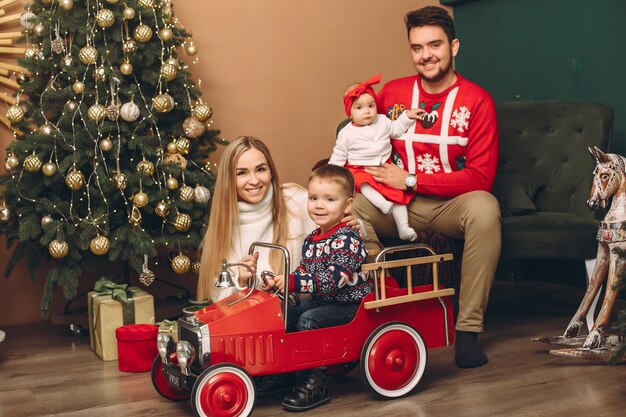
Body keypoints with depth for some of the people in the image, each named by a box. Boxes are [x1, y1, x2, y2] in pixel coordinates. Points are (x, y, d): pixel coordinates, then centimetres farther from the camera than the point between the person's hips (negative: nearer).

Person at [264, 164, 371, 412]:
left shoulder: (347, 239, -19)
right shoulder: (311, 240, 9)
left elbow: (333, 279, -29)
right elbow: (304, 272, 17)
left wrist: (293, 282, -32)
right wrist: (281, 282, -4)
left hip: (349, 306, -9)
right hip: (319, 302, 9)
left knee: (308, 320, -26)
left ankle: (312, 385, -20)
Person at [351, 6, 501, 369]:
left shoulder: (477, 101, -6)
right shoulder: (392, 93, 5)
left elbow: (480, 177, -12)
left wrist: (411, 180, -14)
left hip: (452, 204, -2)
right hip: (398, 204, 3)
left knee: (485, 209, -36)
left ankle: (469, 328, -27)